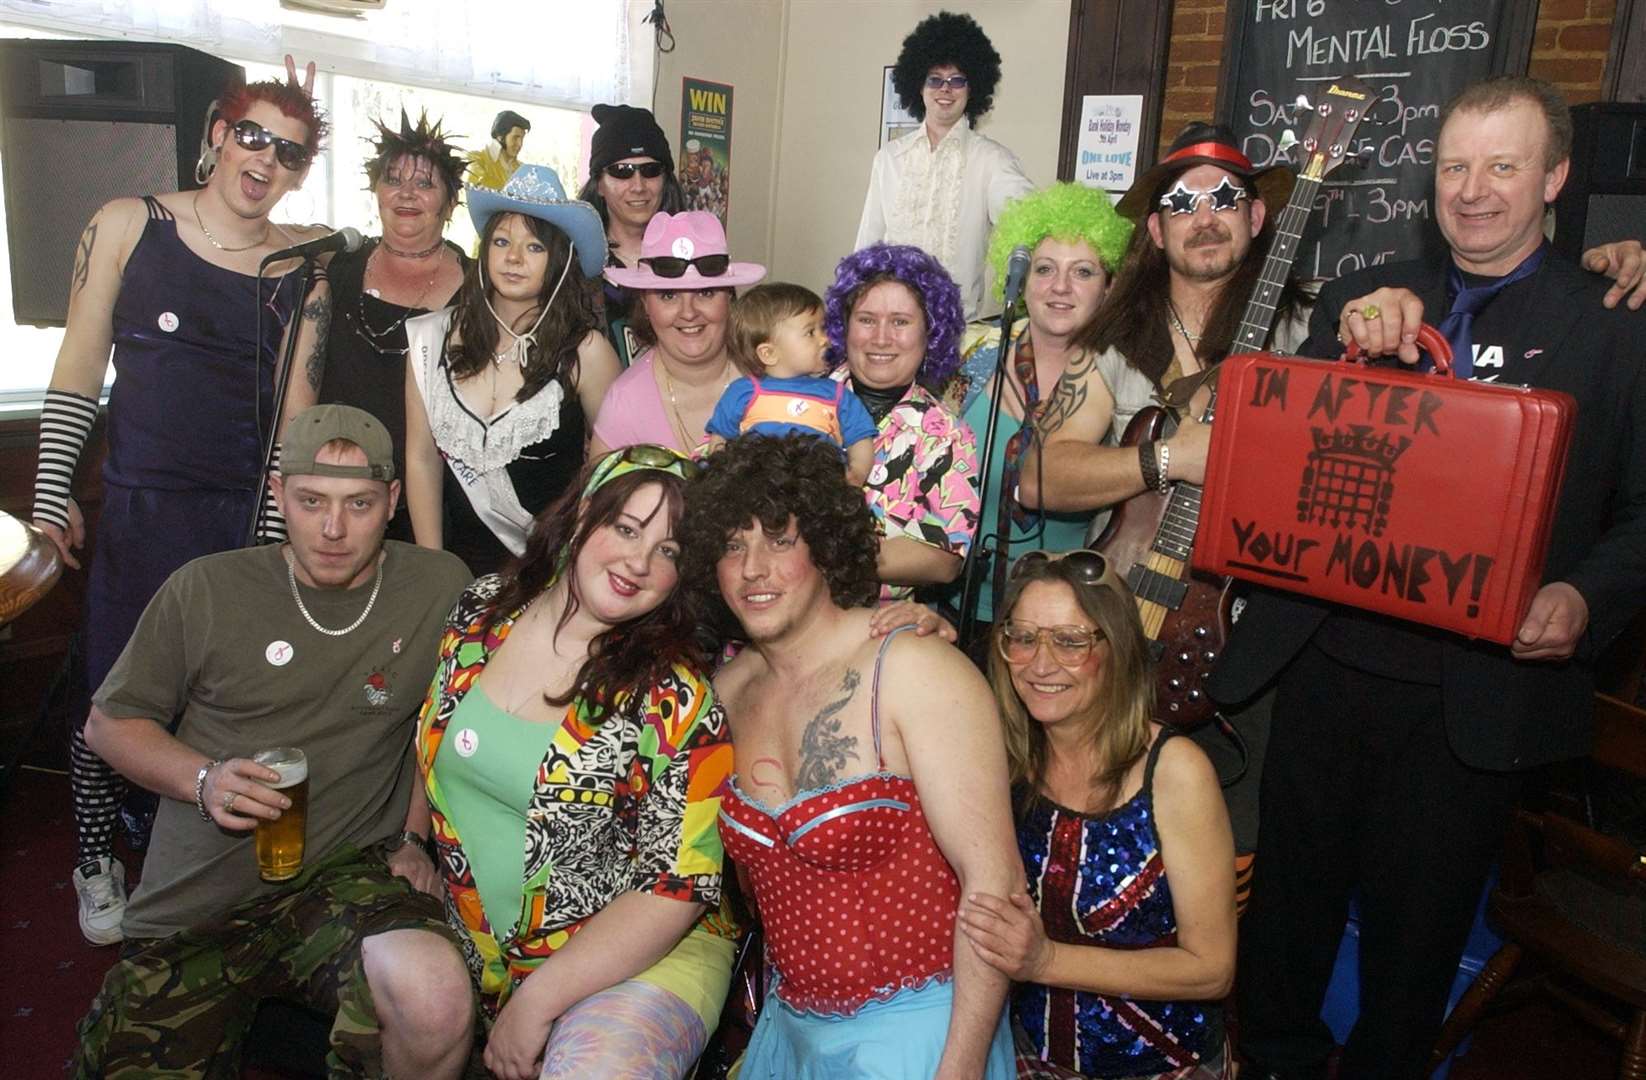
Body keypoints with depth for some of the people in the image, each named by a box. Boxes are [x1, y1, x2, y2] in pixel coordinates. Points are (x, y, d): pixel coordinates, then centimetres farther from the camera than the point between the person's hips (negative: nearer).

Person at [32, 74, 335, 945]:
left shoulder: (302, 267, 3)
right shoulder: (129, 226, 0)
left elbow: (297, 405, 3)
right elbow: (79, 367, 3)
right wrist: (51, 495, 1)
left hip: (250, 515, 1)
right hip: (139, 510, -1)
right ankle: (96, 859, 30)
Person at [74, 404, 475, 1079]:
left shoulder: (441, 587, 2)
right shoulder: (204, 590, 2)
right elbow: (110, 721, 11)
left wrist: (415, 835, 4)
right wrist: (204, 780, -7)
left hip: (349, 873, -2)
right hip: (189, 911, 2)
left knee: (437, 1001, -31)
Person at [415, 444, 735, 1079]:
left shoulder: (677, 700, -17)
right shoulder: (482, 610, -2)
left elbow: (678, 886, -16)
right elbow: (432, 745, 16)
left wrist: (536, 1000, -16)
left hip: (642, 957, -6)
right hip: (477, 951, 6)